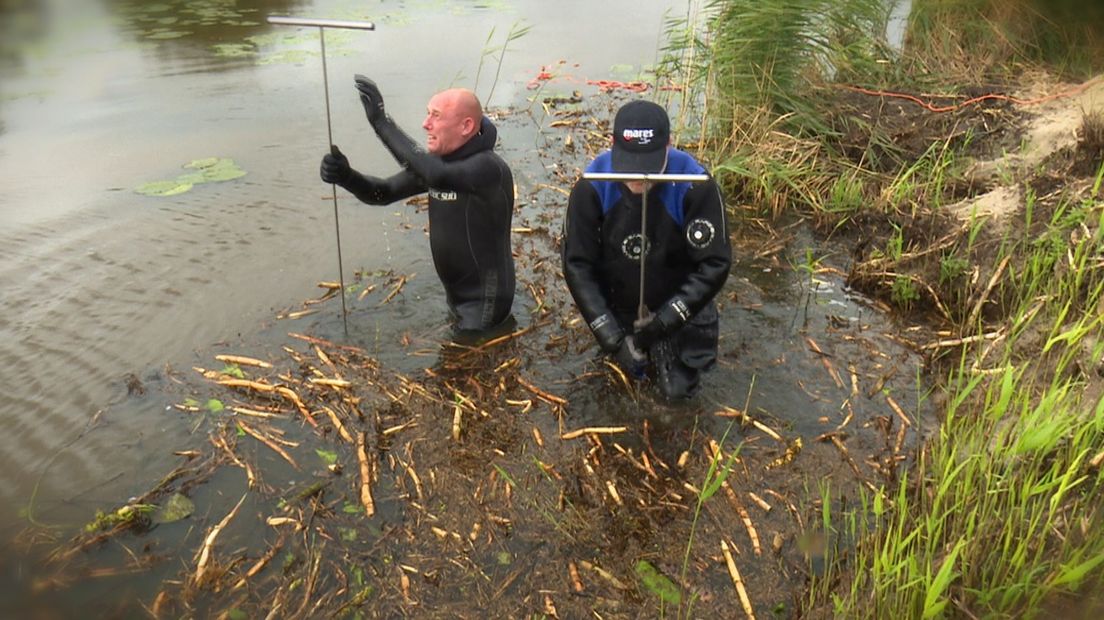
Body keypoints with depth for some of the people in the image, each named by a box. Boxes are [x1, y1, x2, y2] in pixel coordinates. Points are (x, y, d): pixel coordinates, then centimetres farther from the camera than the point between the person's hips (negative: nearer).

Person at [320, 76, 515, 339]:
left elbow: (436, 175, -47)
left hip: (485, 300, -8)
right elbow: (385, 192, -1)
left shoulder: (488, 168, -28)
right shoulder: (439, 161, -1)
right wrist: (346, 176, -22)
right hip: (456, 294, 9)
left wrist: (381, 120, -42)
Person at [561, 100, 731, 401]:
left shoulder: (696, 185, -30)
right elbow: (577, 265, -19)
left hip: (678, 306, -1)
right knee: (633, 369, 20)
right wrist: (610, 335, -23)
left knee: (678, 388, 8)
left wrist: (667, 319, -28)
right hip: (618, 308, 1)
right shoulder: (593, 185, -26)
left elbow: (716, 264, -22)